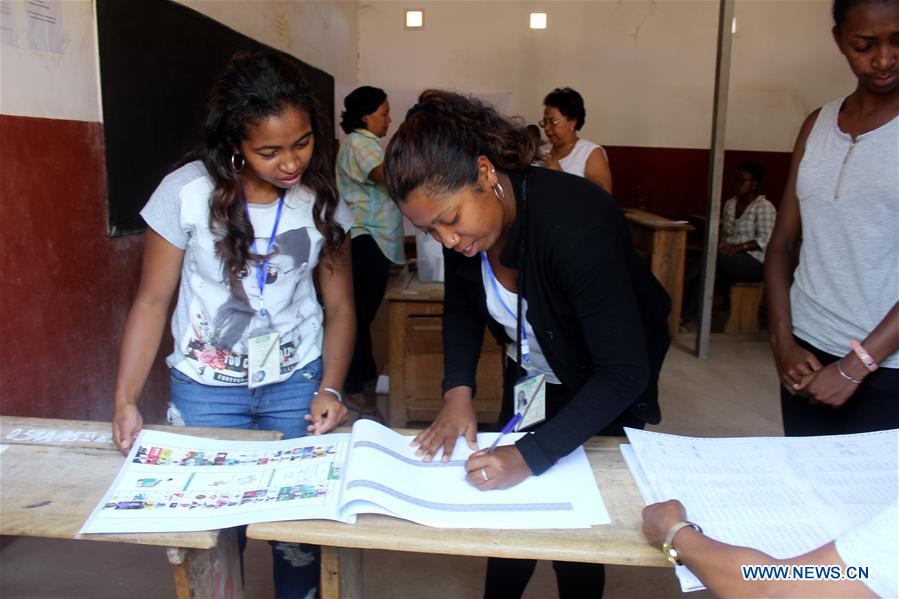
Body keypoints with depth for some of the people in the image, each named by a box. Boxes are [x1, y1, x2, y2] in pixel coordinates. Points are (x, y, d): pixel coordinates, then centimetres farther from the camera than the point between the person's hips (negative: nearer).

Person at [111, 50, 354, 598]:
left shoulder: (322, 200, -6)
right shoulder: (186, 192, -14)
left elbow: (340, 305, -2)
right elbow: (153, 301, -7)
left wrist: (331, 390, -13)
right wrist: (125, 401, -13)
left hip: (297, 382, 1)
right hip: (205, 387, -1)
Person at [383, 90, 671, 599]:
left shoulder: (577, 226, -39)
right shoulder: (464, 222, -19)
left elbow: (624, 373, -35)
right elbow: (462, 312, -2)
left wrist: (531, 456, -41)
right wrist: (458, 392, -18)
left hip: (603, 389, -5)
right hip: (532, 372, 5)